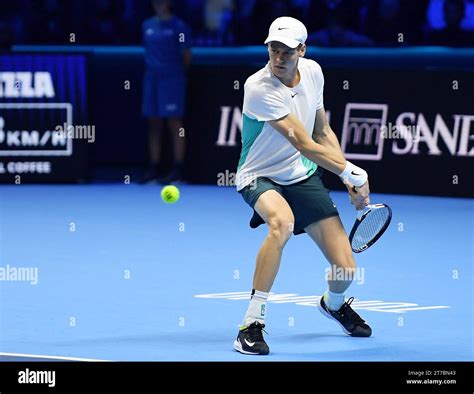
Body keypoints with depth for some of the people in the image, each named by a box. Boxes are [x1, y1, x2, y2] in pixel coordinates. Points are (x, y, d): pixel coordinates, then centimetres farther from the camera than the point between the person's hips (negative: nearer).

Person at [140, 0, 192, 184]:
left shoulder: (178, 26, -4)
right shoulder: (147, 25, 12)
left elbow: (186, 56, -3)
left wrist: (179, 72, 0)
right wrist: (152, 67, 10)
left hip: (172, 79, -6)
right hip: (152, 77, 6)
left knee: (175, 124, -5)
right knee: (154, 125, 7)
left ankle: (178, 169, -4)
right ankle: (155, 167, 11)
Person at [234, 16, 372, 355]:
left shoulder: (313, 72, -3)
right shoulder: (259, 88, -25)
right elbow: (304, 144, -25)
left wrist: (351, 183, 4)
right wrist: (352, 172, -18)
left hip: (303, 176, 5)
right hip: (260, 177, -5)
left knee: (345, 269, -3)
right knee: (282, 221, -42)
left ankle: (334, 303, 38)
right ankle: (253, 324, -33)